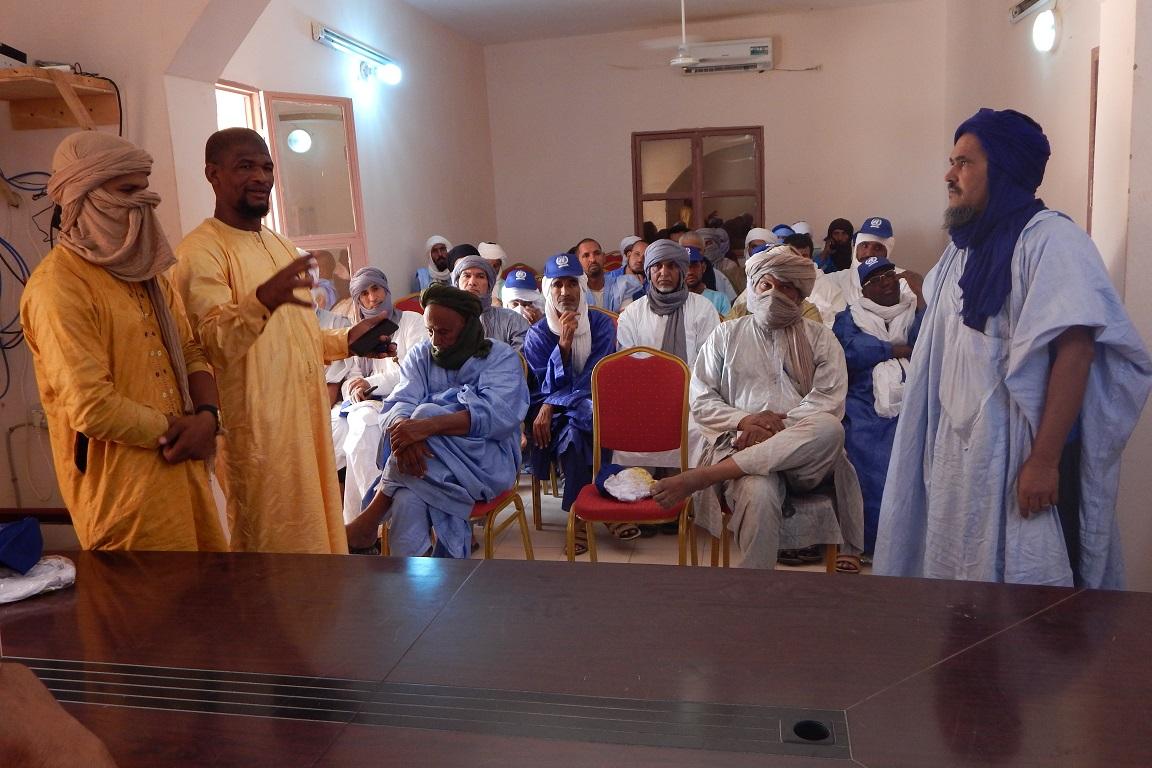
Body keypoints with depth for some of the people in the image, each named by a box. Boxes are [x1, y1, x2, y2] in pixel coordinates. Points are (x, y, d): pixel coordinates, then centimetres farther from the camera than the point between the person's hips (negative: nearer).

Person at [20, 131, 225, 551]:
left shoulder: (143, 271, 12)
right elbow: (93, 409, -21)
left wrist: (207, 415, -6)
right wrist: (175, 430, -9)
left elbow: (191, 351, 12)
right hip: (122, 489, -8)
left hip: (180, 466, 8)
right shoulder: (58, 288, -15)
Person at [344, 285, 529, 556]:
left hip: (488, 461, -2)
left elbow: (498, 414, -19)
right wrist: (404, 432, -31)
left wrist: (427, 426, -34)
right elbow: (398, 404, -4)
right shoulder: (420, 355, 14)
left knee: (426, 412, -30)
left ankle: (373, 515, -23)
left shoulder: (501, 357, 1)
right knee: (407, 500, -34)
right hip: (429, 462, 3)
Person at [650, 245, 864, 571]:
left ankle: (701, 477, -33)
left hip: (804, 453, 2)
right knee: (759, 494, -38)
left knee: (829, 430, -36)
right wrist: (743, 421, -9)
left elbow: (829, 402, 0)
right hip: (741, 446, -1)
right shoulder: (726, 335, 17)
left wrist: (779, 426, -14)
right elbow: (701, 400, 10)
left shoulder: (820, 339, 15)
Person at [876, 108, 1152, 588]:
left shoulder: (1051, 240, -12)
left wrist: (1045, 459, -23)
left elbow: (1076, 351, -20)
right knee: (962, 583, 14)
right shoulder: (967, 245, 13)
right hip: (958, 452, 8)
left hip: (1017, 454, -7)